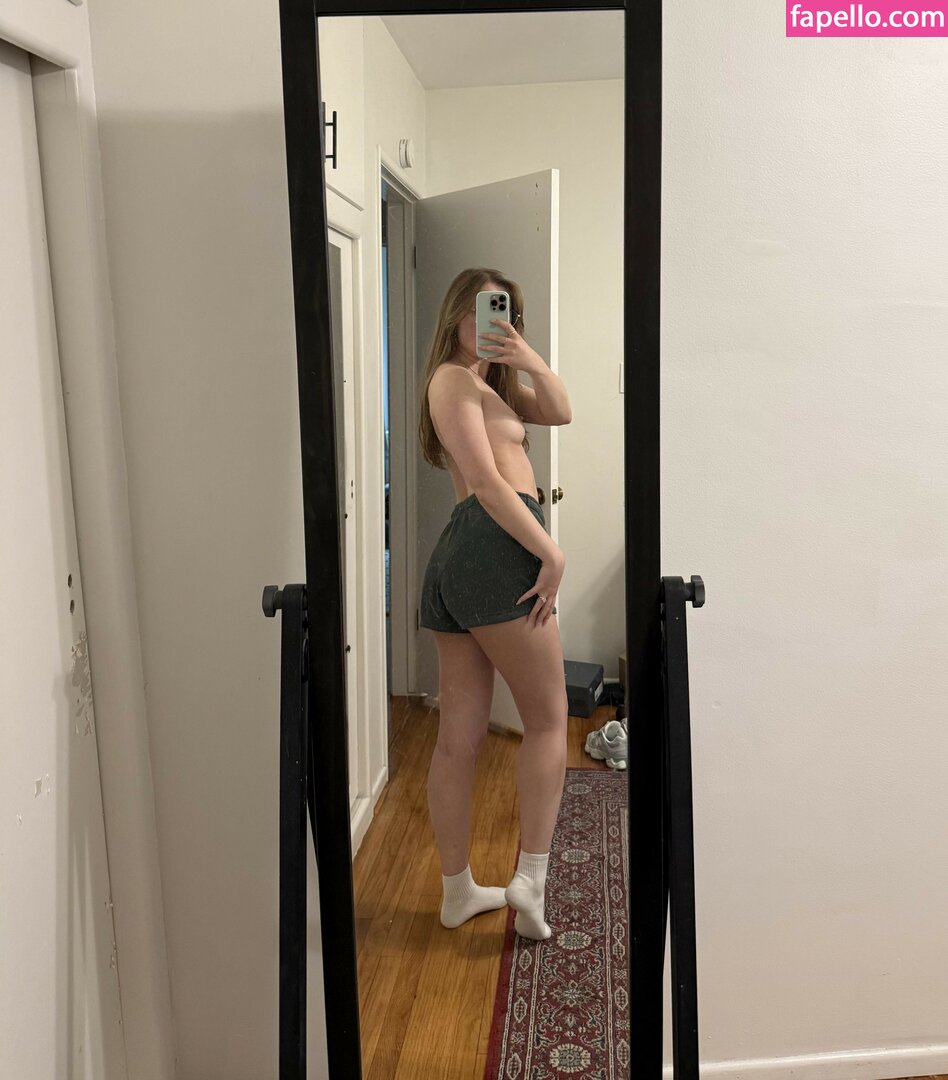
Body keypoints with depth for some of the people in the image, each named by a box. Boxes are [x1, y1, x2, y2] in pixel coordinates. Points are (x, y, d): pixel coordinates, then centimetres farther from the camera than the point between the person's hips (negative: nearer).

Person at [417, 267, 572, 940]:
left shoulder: (489, 383, 28)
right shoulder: (453, 379, -3)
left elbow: (559, 413, 21)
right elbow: (486, 481, -13)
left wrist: (531, 362, 3)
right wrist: (552, 552, -15)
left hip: (456, 559, 9)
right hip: (496, 549, -9)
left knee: (461, 735, 9)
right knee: (548, 718, -1)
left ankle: (458, 891, 18)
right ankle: (531, 878, -1)